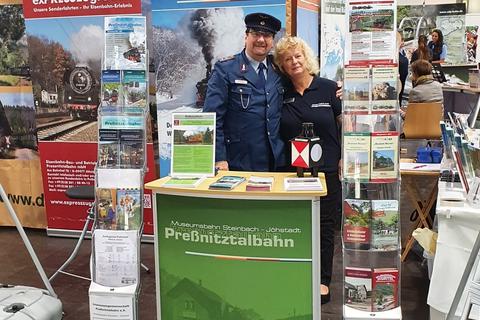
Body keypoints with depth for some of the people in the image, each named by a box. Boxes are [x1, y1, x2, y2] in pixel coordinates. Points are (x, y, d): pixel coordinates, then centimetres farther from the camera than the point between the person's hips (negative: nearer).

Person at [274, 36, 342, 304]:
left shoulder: (329, 88, -3)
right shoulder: (283, 95, 3)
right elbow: (277, 132, 10)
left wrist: (345, 159, -5)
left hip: (327, 170, -2)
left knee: (325, 225, 7)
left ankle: (323, 280, 21)